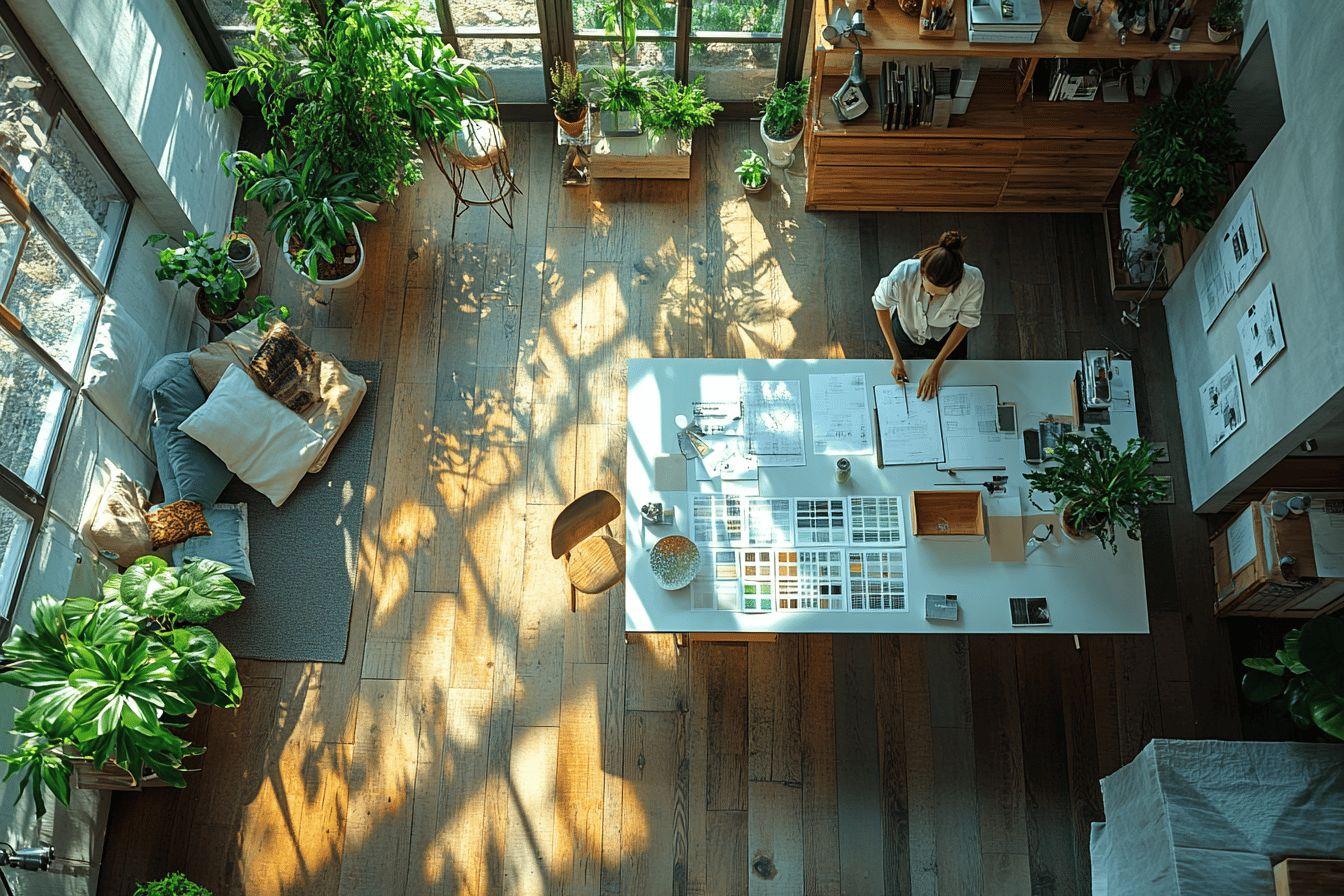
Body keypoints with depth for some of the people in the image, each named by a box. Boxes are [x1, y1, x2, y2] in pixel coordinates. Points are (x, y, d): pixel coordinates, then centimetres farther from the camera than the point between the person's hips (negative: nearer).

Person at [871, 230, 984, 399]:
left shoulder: (973, 282, -41)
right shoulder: (903, 275, -43)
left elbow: (966, 321, -20)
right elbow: (881, 305, -19)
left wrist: (936, 366, -17)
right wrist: (896, 357, -19)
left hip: (947, 339, 1)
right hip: (906, 333, 0)